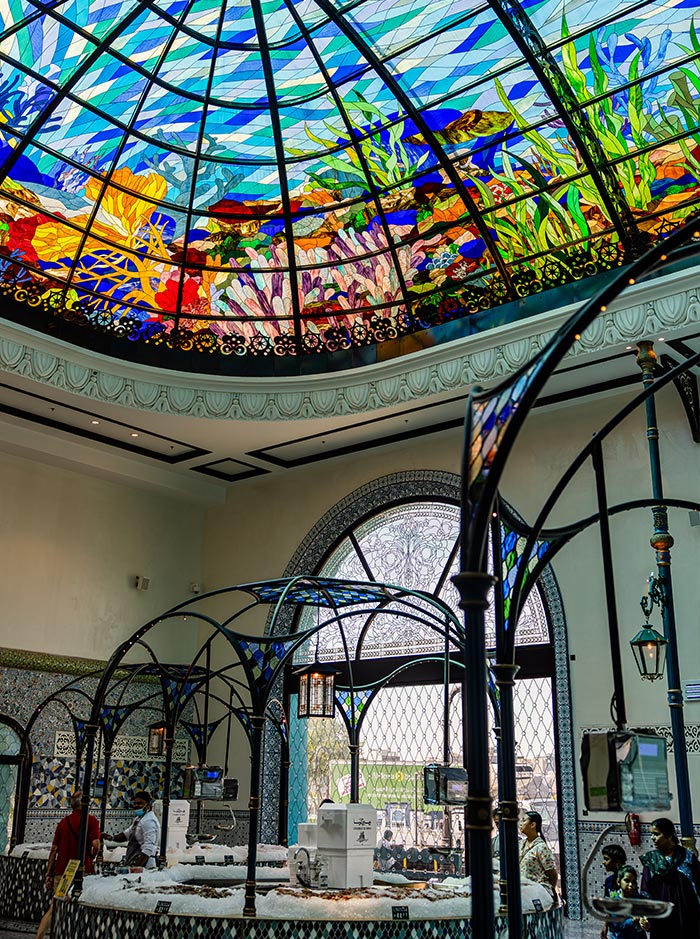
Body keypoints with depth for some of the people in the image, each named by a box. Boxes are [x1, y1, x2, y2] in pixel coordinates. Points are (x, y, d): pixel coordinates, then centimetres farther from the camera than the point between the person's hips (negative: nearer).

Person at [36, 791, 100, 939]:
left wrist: (49, 874, 13)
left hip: (61, 871, 4)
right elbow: (95, 845, -14)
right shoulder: (91, 820, -5)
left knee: (54, 907, 13)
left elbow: (54, 849, 8)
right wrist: (90, 858, 6)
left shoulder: (63, 822, 9)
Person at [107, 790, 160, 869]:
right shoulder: (139, 818, 18)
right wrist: (113, 837, 6)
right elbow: (127, 834, 25)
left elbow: (148, 848, -22)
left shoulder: (149, 821, -16)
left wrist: (137, 867, -25)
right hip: (133, 864, 10)